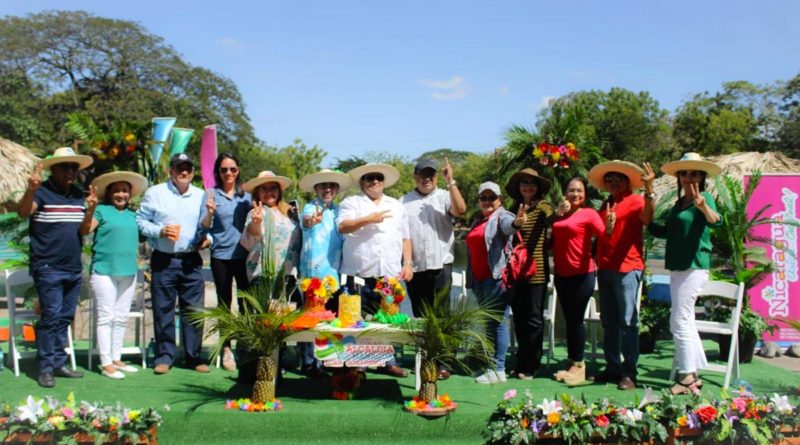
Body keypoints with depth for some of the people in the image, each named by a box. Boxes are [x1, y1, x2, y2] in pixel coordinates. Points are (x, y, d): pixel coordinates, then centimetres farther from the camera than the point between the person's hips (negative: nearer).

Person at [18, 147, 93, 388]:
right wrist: (30, 190, -44)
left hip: (73, 268, 7)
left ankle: (59, 363, 20)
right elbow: (23, 212, -28)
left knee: (65, 318, 11)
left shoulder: (79, 195, 13)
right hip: (48, 268, -7)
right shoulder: (42, 192, -7)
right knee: (51, 316, -7)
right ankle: (45, 368, 1)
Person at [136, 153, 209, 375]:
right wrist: (160, 231, -12)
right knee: (163, 310, 2)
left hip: (191, 261, 2)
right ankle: (165, 356, 12)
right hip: (163, 261, -2)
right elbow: (140, 221, 2)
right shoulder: (155, 193, 4)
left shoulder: (201, 196, 12)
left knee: (194, 309, 2)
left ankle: (194, 356, 12)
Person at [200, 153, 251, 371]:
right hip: (221, 256, -1)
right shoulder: (212, 194, 3)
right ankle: (226, 349, 14)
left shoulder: (246, 195, 8)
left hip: (244, 254, 1)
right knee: (224, 303, 6)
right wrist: (209, 212, -24)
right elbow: (204, 226, -3)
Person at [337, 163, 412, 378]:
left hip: (390, 273, 3)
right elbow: (342, 227, -9)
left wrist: (408, 263, 8)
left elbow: (405, 237, 18)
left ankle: (388, 361, 14)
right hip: (361, 273, -3)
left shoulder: (396, 206, 19)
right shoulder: (352, 203, 7)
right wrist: (369, 219, -15)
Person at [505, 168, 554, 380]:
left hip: (537, 271, -5)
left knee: (534, 319, 0)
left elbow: (551, 219, -25)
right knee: (519, 319, 11)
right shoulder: (514, 209, 13)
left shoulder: (543, 208, -1)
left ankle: (530, 366, 9)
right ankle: (522, 364, 22)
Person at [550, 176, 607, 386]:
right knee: (569, 319, 11)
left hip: (582, 274, -6)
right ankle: (573, 363, 20)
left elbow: (603, 234, -20)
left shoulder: (588, 213, -5)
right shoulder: (559, 215, 13)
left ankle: (578, 364, 8)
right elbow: (552, 240, 10)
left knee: (576, 319, -3)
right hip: (561, 274, 6)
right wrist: (557, 213, 0)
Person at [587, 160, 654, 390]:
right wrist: (606, 226, 4)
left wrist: (649, 191, -37)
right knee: (609, 322, 11)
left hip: (627, 268, -7)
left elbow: (647, 218, -24)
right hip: (605, 268, 8)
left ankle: (629, 372, -3)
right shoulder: (605, 206, 19)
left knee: (627, 321, -7)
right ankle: (612, 367, 19)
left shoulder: (635, 201, -2)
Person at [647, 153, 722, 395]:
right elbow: (665, 231, 23)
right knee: (686, 322, 14)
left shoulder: (705, 198, -8)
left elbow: (715, 221, -29)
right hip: (678, 267, 9)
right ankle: (694, 375, 23)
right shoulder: (679, 203, 15)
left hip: (694, 267, -9)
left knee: (680, 322, -9)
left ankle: (687, 377, -2)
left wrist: (703, 206, -48)